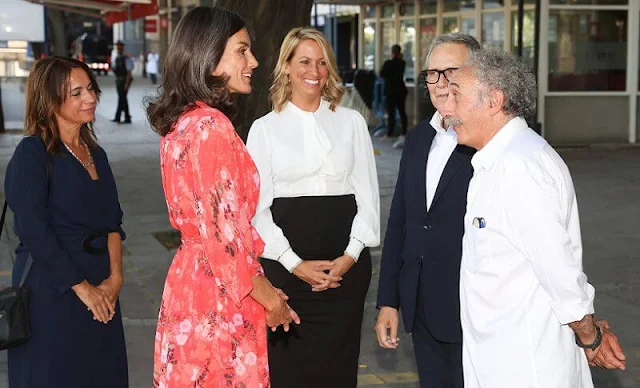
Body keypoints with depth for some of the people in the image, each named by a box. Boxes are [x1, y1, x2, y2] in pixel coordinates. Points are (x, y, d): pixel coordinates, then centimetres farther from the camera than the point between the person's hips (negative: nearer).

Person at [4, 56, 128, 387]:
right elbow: (34, 233, -16)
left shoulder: (95, 154, 12)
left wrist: (115, 277, -7)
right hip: (51, 290, -7)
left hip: (101, 290, 7)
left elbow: (112, 221, 8)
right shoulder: (32, 153, -10)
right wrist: (82, 288, -14)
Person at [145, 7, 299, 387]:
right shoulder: (211, 126, -19)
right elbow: (223, 231, -21)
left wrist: (262, 284, 16)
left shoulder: (181, 121, 9)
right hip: (220, 293, -9)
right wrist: (267, 296, -9)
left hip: (191, 279, 9)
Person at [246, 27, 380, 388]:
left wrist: (351, 255, -6)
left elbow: (368, 195, 6)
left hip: (346, 263, 1)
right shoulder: (265, 128, 4)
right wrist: (294, 263, -9)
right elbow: (257, 206, 0)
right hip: (286, 261, -1)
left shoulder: (352, 122, 8)